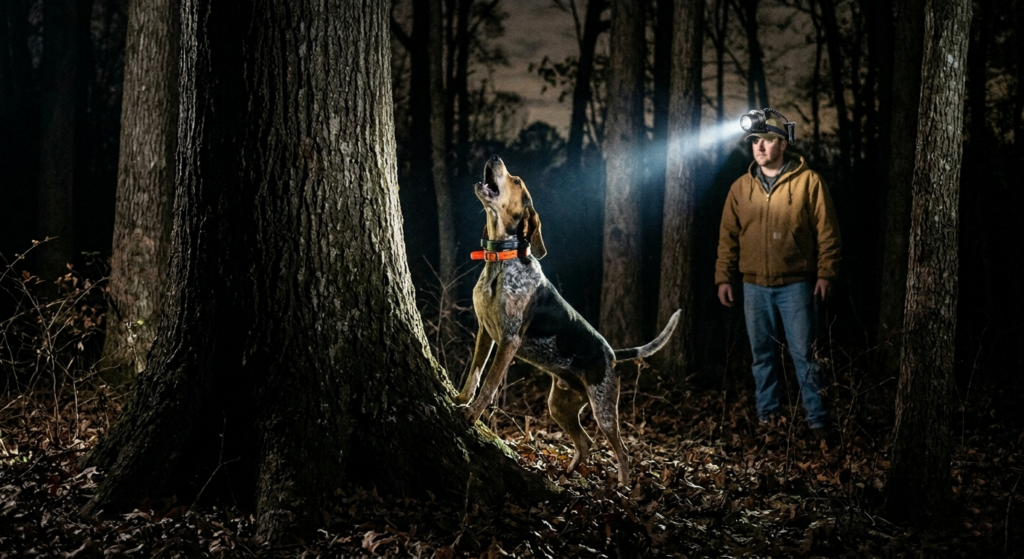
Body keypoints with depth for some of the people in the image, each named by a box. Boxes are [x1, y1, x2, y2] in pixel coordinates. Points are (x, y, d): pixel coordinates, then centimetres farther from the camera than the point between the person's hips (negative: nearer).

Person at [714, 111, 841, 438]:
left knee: (804, 354, -2)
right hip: (755, 286, 4)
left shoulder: (808, 181, -3)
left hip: (796, 285, -4)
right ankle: (767, 416, 20)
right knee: (762, 354, 10)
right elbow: (728, 236, 11)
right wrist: (723, 277, 6)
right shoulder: (741, 187, 8)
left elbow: (827, 231, -3)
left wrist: (825, 274, -9)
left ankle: (817, 419, 4)